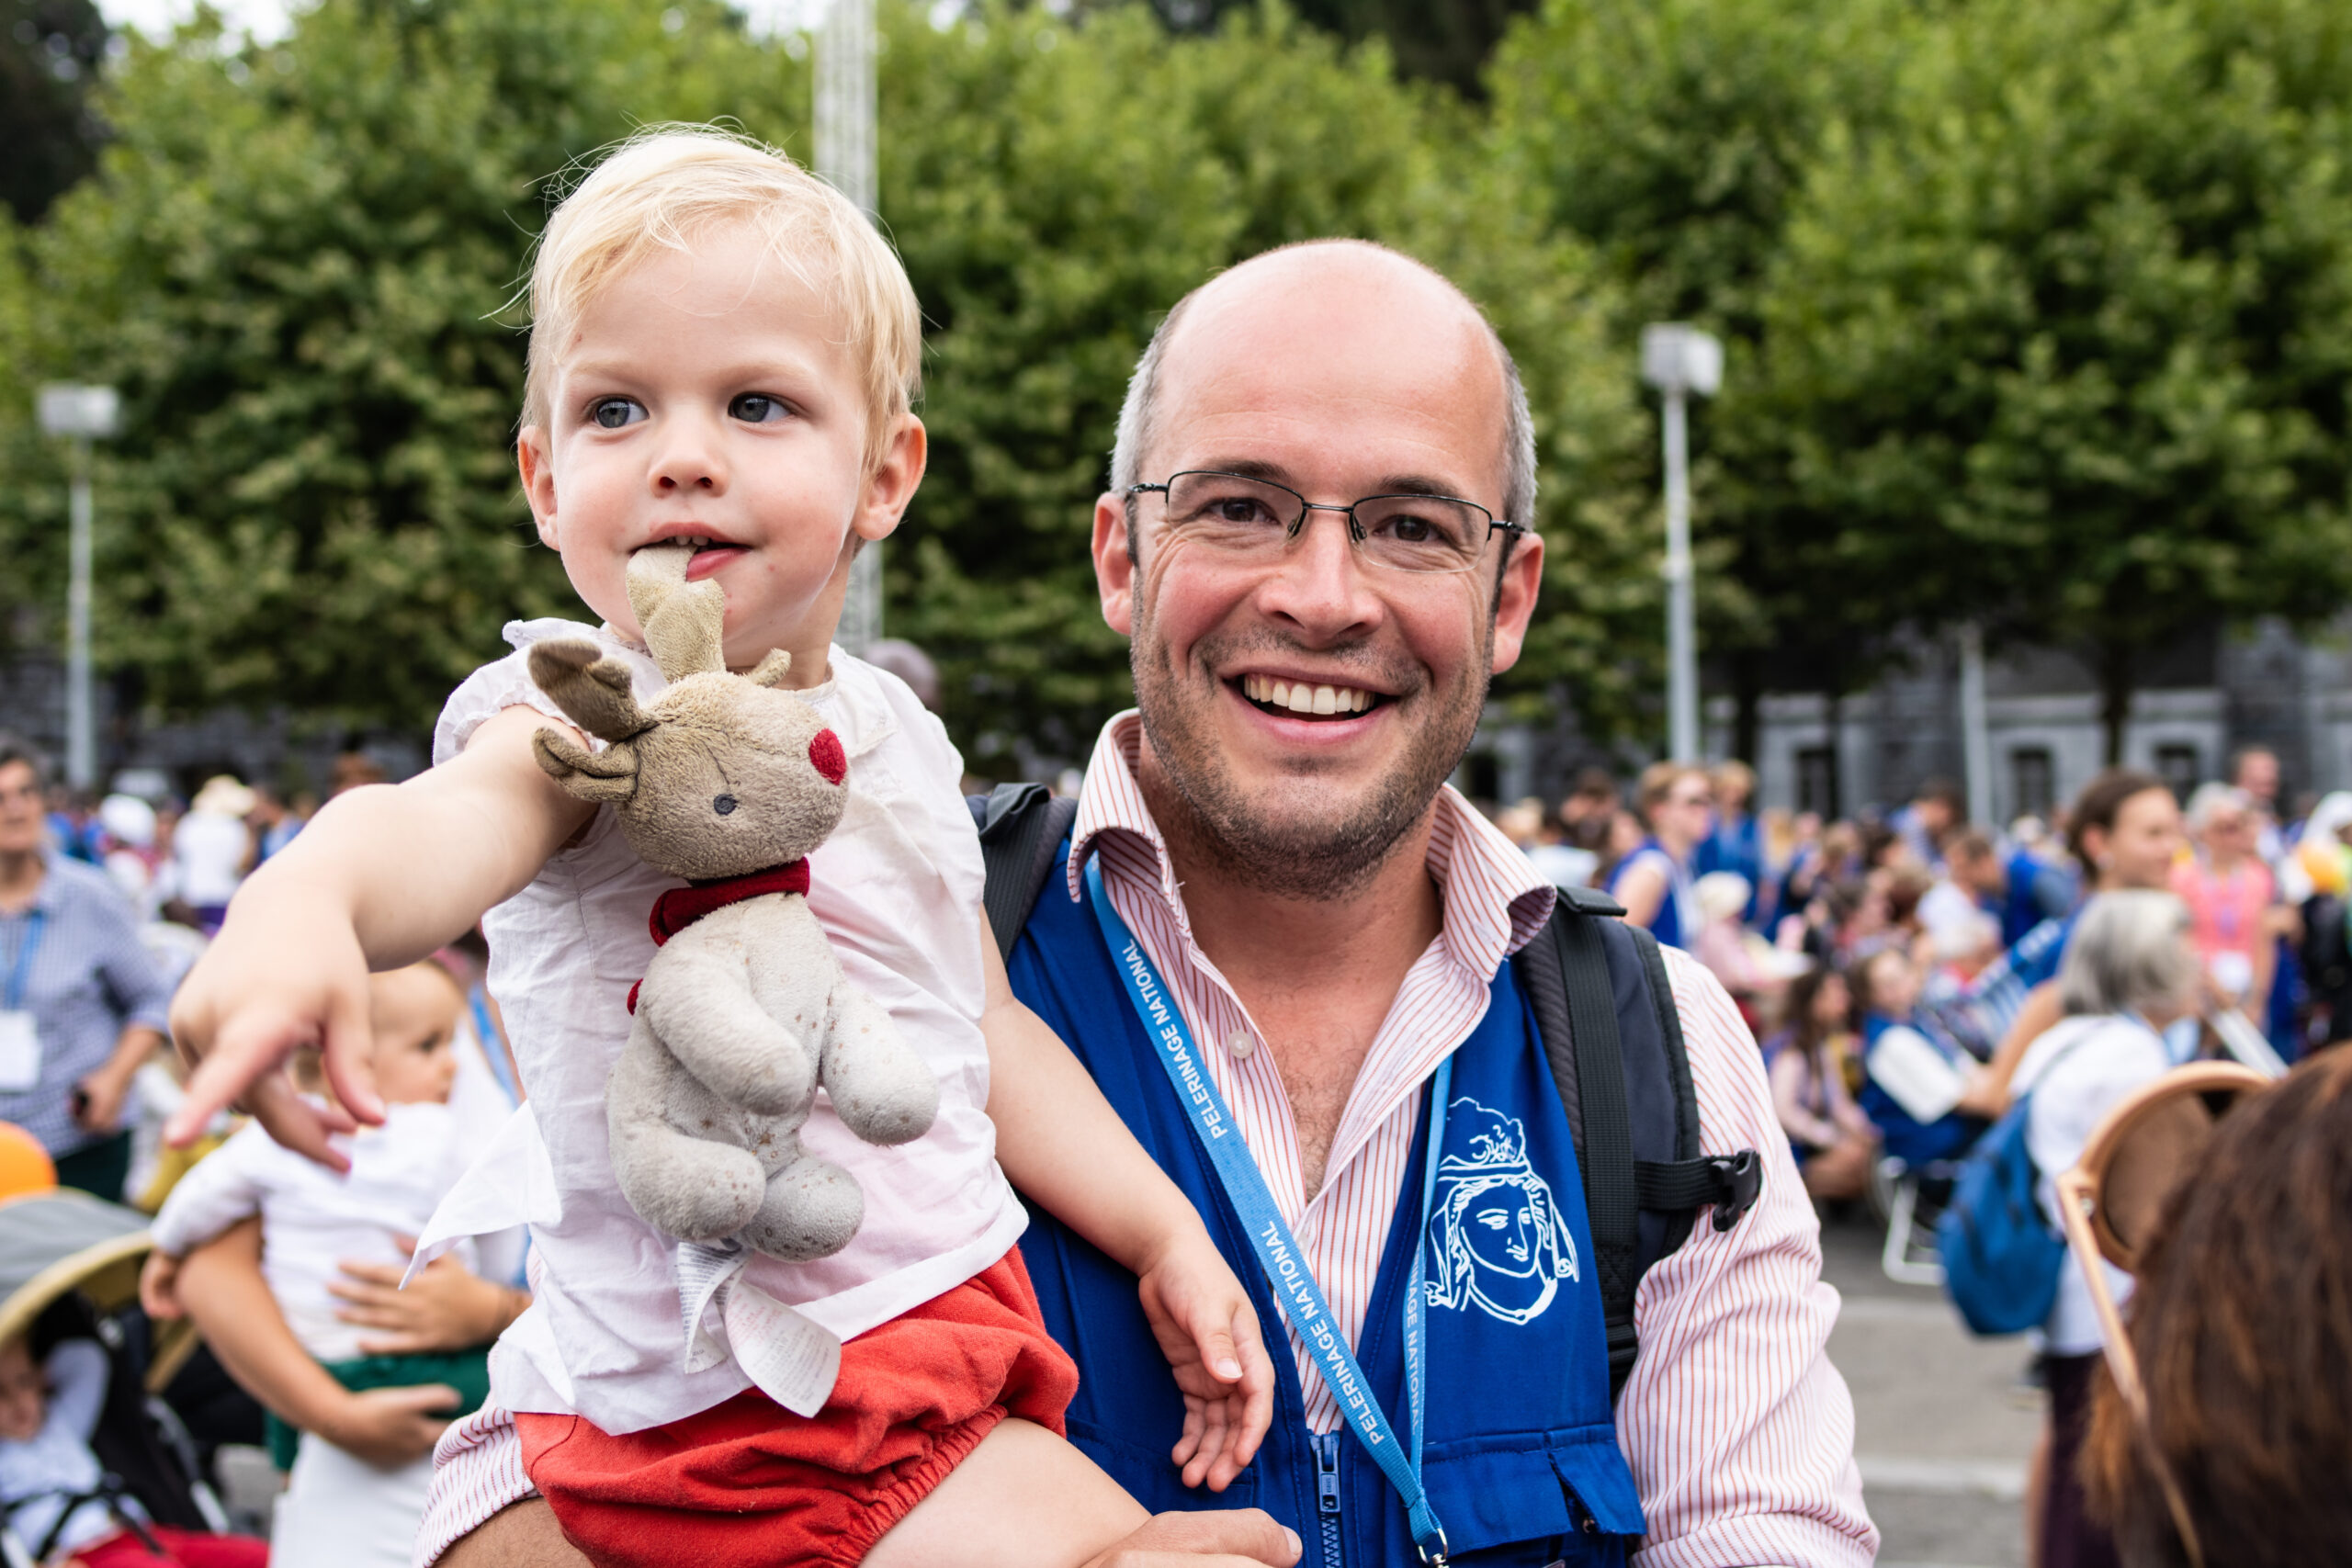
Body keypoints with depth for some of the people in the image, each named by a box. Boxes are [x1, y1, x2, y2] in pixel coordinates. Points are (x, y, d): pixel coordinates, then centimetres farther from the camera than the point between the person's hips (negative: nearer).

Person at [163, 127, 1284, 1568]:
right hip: (716, 1393, -7)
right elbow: (460, 817, -38)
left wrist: (1167, 1235, 13)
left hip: (937, 1330, 8)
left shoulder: (901, 735, 9)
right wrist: (308, 893, -60)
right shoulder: (588, 716, -14)